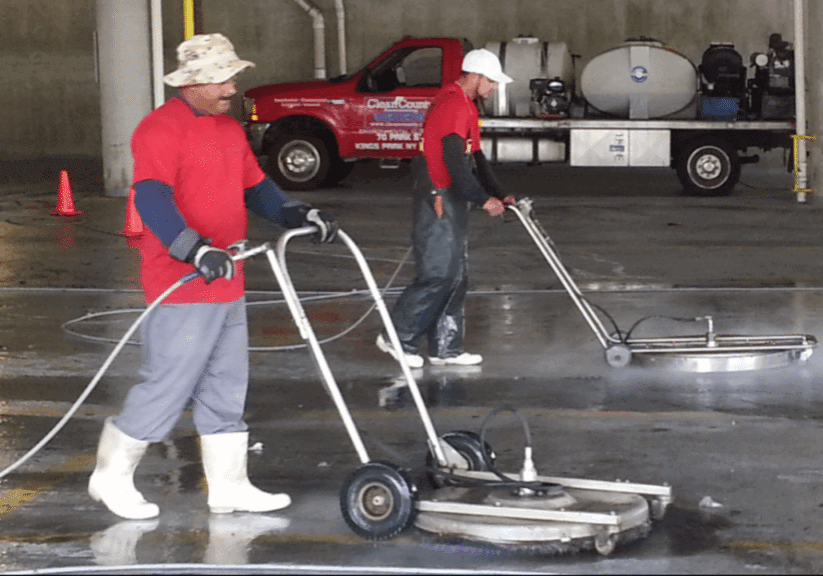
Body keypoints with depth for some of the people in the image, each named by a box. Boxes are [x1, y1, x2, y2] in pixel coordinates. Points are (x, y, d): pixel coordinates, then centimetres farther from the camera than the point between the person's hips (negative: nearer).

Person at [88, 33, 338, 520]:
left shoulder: (230, 130, 15)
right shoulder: (161, 129, -15)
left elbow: (255, 187, 19)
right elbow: (152, 201, -27)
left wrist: (301, 216, 2)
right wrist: (196, 250, -39)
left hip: (227, 285, 9)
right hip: (181, 289, -9)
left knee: (226, 388, 12)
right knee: (168, 387, -4)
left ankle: (228, 485, 21)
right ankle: (111, 475, 11)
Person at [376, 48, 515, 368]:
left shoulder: (465, 105, 18)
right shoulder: (452, 104, -16)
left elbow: (474, 158, 23)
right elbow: (455, 162, -23)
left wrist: (499, 195, 17)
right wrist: (483, 198, -21)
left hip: (452, 202, 11)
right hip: (437, 202, -11)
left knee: (456, 275, 11)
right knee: (438, 274, -9)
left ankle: (445, 348, 15)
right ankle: (398, 337, 0)